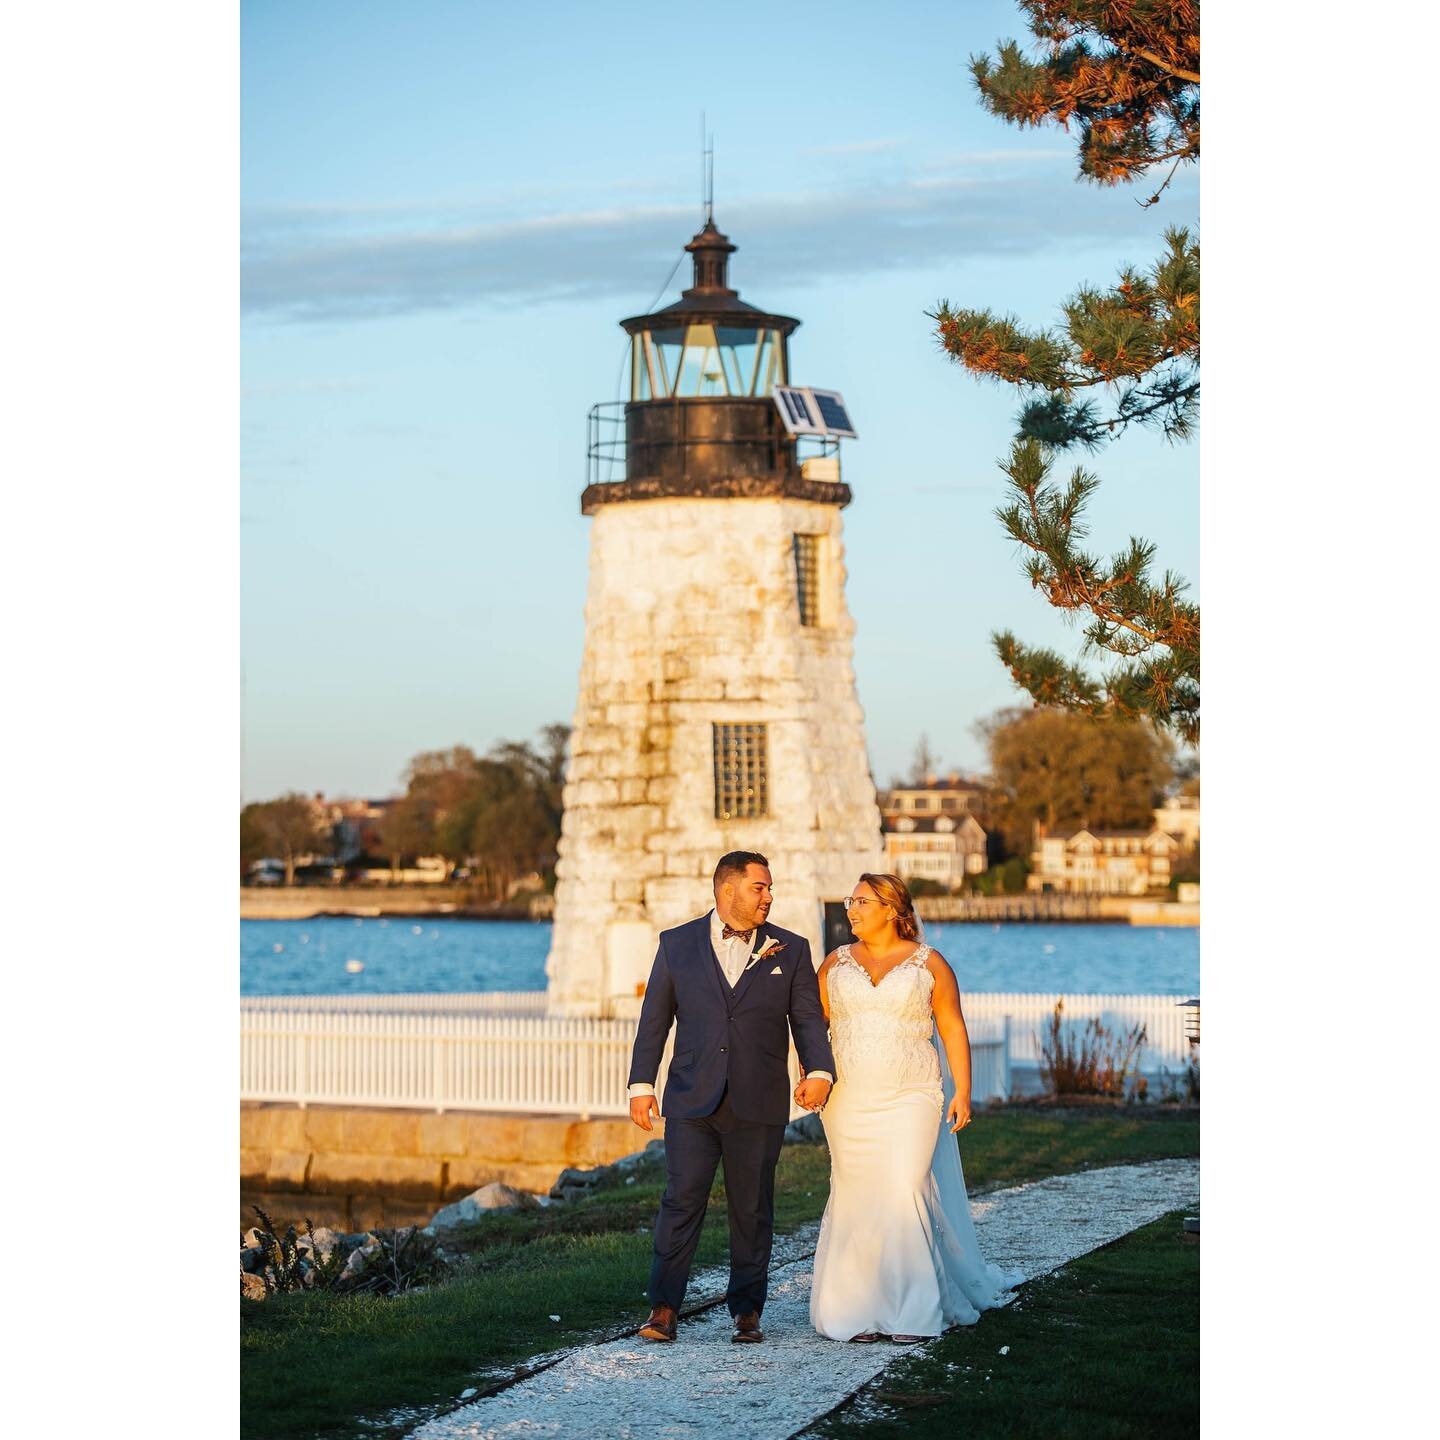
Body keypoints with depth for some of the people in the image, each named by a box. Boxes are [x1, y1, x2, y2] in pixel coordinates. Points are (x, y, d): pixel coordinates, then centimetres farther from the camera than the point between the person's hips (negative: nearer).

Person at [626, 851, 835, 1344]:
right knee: (681, 1202, -5)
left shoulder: (791, 950, 7)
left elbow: (808, 1019, 2)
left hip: (759, 1105, 1)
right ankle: (664, 1309, -1)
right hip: (692, 1100, -1)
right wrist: (642, 1084, 2)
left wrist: (819, 1071, -15)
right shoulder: (678, 944, 6)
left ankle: (747, 1312, 14)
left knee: (752, 1210, 6)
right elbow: (654, 1020, 8)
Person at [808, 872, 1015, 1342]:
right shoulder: (836, 963, 10)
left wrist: (962, 1092, -3)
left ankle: (912, 1311, -4)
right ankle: (862, 1309, 8)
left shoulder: (929, 964, 2)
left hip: (910, 1100, -3)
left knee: (906, 1195, -11)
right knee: (856, 1200, 2)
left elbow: (953, 1029, 2)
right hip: (849, 1104, 3)